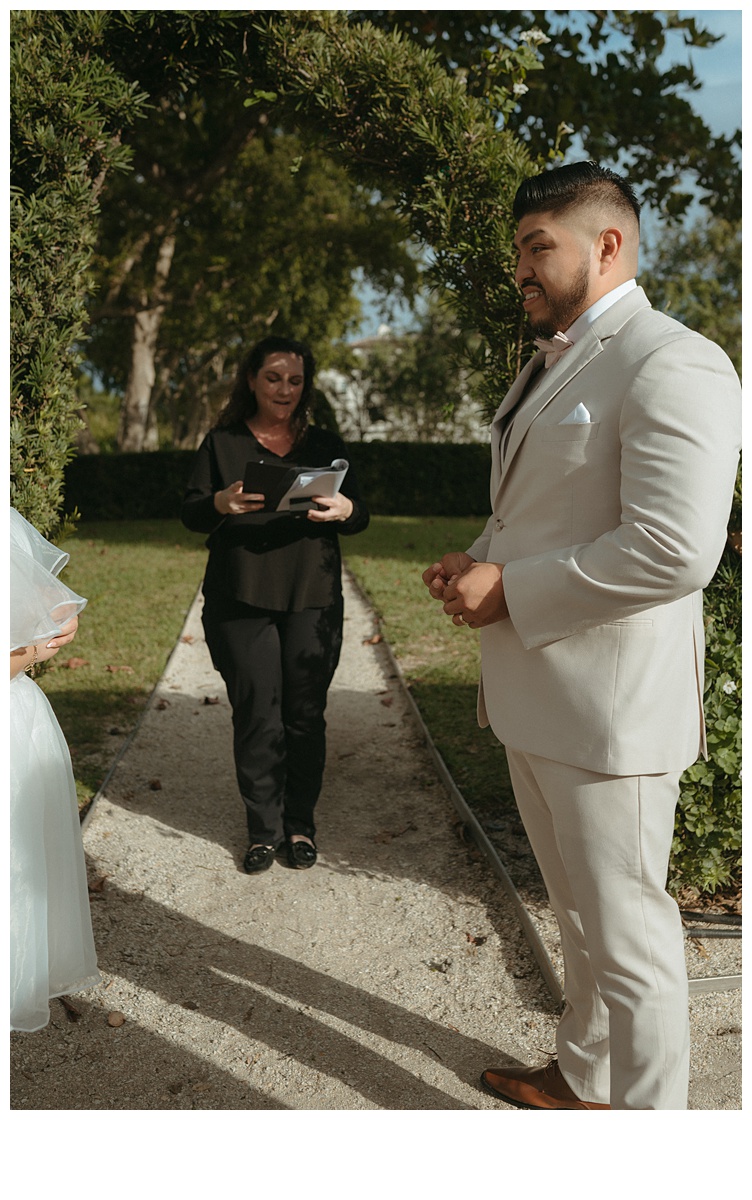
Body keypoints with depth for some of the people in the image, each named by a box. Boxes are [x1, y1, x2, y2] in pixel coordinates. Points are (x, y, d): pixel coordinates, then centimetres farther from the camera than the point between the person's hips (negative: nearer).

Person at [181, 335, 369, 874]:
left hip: (312, 601, 1)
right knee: (256, 718, 0)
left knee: (305, 716, 2)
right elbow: (191, 514, 3)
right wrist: (221, 503, -20)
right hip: (241, 602, -1)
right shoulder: (223, 442, 8)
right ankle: (264, 829, 13)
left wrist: (343, 509, -15)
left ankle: (300, 824, 17)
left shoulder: (326, 444, 12)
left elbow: (360, 517, 9)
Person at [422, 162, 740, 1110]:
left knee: (625, 927, 4)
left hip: (607, 706, -10)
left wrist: (507, 590, -20)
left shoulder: (672, 366, -16)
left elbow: (673, 551, -27)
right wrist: (478, 562, 5)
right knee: (577, 912, 23)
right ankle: (582, 1076, 42)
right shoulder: (547, 367, 16)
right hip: (531, 692, 10)